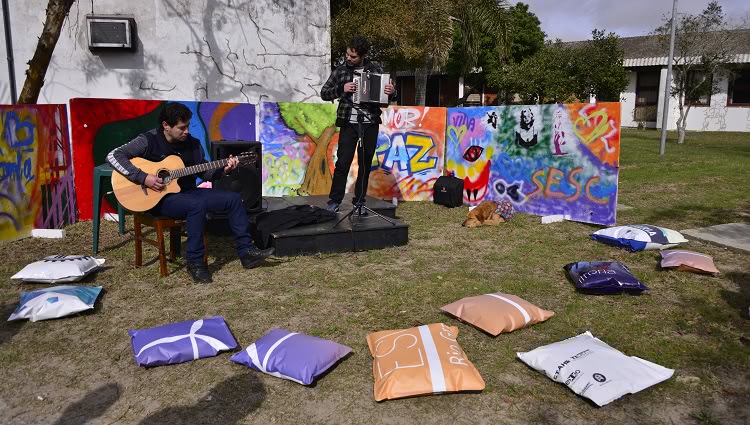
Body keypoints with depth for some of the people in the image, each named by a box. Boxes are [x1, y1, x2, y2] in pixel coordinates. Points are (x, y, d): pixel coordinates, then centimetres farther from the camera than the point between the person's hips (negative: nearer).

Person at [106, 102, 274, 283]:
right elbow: (113, 156, -18)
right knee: (198, 205, -36)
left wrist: (223, 169, -8)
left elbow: (204, 172, 11)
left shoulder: (192, 143, 4)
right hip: (160, 198, -6)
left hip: (187, 192, 7)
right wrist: (143, 178, -25)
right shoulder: (148, 141, -12)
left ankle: (246, 251, -4)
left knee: (233, 198, -6)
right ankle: (195, 262, -22)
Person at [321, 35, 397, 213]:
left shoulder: (376, 70, 4)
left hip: (370, 124, 1)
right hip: (349, 123, -1)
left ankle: (359, 202, 18)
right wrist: (342, 89, -15)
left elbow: (390, 95, 10)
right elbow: (324, 93, 3)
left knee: (365, 164, 7)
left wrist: (392, 92, -15)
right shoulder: (341, 70, 2)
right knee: (343, 162, -5)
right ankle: (334, 201, 6)